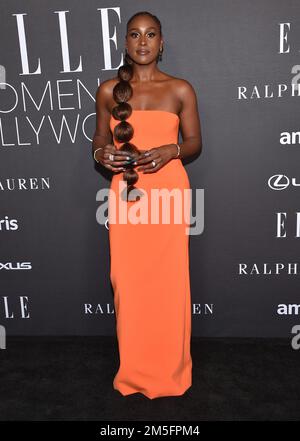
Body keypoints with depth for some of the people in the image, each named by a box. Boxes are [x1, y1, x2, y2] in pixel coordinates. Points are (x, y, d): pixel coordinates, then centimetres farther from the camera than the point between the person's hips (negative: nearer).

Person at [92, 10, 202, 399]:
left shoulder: (181, 89, 4)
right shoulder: (108, 90, 7)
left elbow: (195, 143, 7)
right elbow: (100, 141, 13)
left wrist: (170, 151, -13)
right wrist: (101, 154, -9)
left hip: (169, 192, -1)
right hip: (125, 192, 1)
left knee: (169, 280, 2)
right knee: (127, 280, 4)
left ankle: (170, 369, 24)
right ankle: (134, 370, 24)